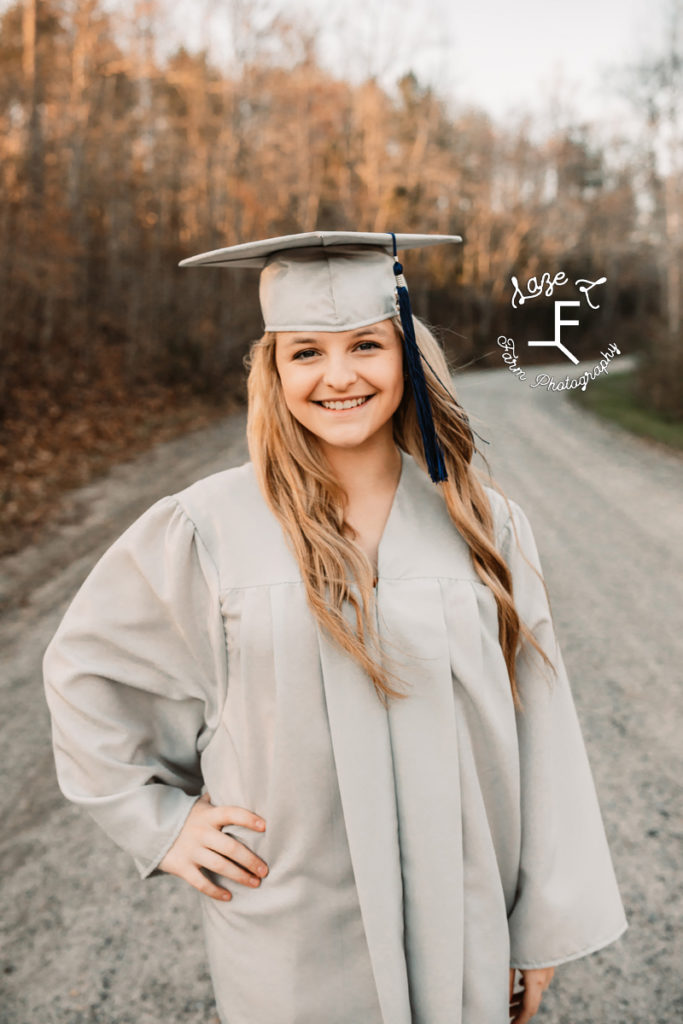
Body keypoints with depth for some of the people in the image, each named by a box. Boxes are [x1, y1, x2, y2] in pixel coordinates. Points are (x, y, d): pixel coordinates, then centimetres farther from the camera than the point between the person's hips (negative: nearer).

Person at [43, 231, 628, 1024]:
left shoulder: (482, 523, -6)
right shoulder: (211, 527, -12)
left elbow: (537, 728, -2)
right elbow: (86, 664, 2)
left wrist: (547, 927, 1)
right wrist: (159, 819, -3)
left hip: (462, 923, 2)